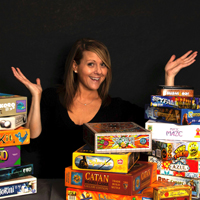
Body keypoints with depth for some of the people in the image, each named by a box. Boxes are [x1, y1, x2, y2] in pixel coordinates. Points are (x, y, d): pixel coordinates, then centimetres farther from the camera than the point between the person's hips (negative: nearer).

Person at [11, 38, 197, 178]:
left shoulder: (116, 107, 8)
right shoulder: (51, 98, 8)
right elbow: (35, 142, -2)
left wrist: (169, 76, 2)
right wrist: (36, 97, -6)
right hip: (52, 184, 0)